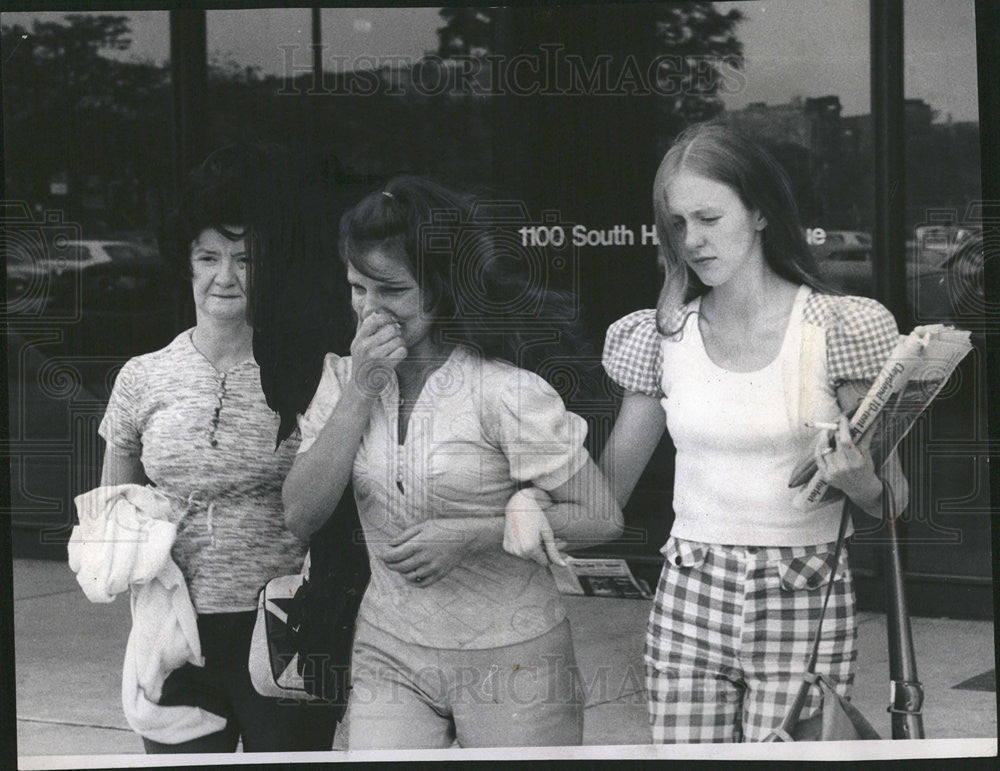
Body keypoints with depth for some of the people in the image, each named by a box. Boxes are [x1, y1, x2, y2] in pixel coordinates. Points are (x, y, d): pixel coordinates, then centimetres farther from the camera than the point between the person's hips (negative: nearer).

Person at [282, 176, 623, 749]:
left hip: (510, 656, -3)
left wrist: (471, 535, -19)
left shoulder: (505, 390, -12)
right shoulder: (345, 379, 4)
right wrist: (362, 390, -13)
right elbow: (300, 517, -7)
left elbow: (602, 518, -10)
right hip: (390, 653, 3)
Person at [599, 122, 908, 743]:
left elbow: (893, 501, 1)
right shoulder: (663, 336, 5)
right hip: (688, 603, 3)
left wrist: (856, 480, -19)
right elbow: (608, 484, 12)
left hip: (804, 602, -2)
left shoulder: (840, 327, -3)